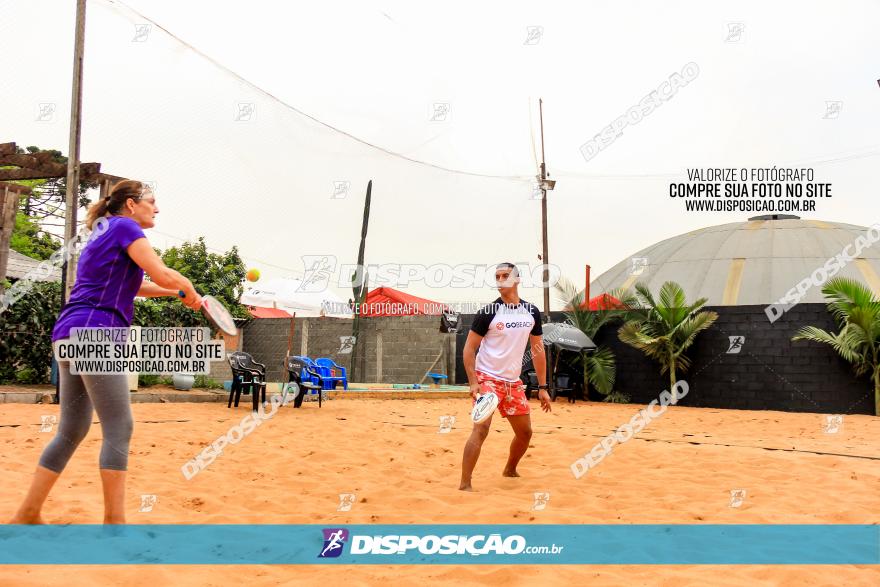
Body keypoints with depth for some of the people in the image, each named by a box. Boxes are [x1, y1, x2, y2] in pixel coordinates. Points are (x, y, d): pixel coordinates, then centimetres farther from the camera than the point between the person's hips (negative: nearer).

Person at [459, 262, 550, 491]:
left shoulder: (532, 312, 4)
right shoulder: (488, 312, -10)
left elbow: (537, 350, 11)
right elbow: (469, 347, -8)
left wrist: (543, 387, 8)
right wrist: (473, 382, -18)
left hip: (513, 382, 6)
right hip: (487, 378, -5)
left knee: (525, 432, 14)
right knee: (481, 427, -21)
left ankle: (510, 470, 40)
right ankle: (465, 485, -16)